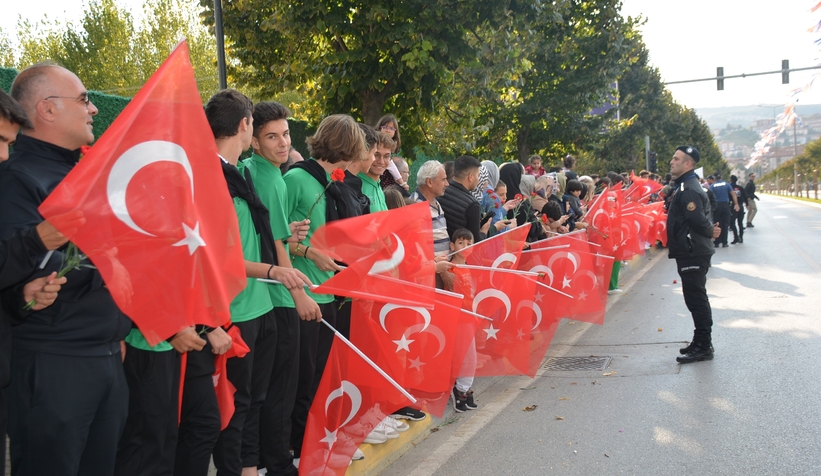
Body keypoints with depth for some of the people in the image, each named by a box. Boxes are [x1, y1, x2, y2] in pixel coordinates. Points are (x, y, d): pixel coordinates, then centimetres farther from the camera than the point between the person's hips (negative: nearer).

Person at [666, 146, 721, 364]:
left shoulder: (688, 189, -18)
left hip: (693, 253, -11)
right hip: (690, 251, 11)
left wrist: (709, 232, -8)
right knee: (695, 298, 15)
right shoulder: (683, 186, 16)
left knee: (696, 298, -5)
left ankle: (703, 346, 1)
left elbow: (698, 219, -24)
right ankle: (700, 342, 24)